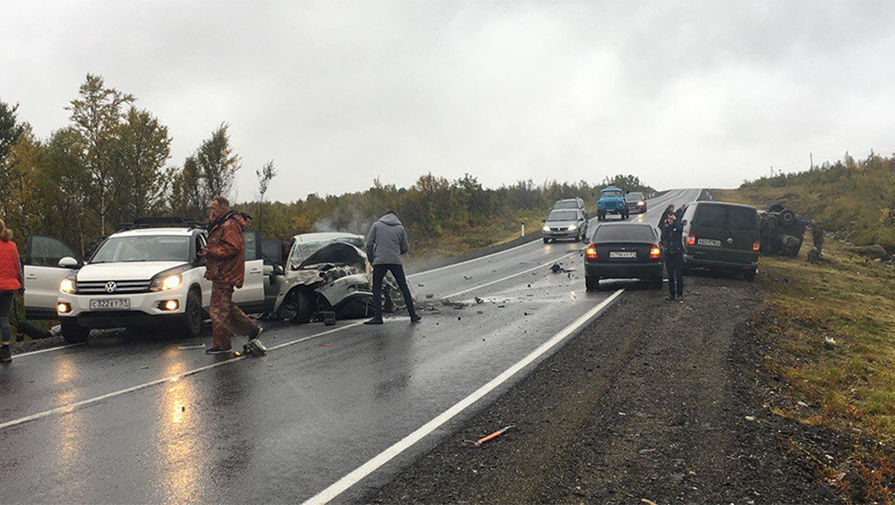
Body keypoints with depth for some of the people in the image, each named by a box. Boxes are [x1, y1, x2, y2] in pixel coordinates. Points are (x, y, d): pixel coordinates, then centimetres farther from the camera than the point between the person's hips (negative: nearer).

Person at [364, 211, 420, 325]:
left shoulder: (376, 225, 6)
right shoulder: (400, 228, 9)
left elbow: (369, 244, 1)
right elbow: (405, 248, 10)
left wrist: (370, 259, 12)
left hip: (380, 261, -1)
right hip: (396, 261, 1)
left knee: (376, 289, 7)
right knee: (404, 288, 9)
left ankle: (378, 317, -1)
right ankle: (413, 315, 10)